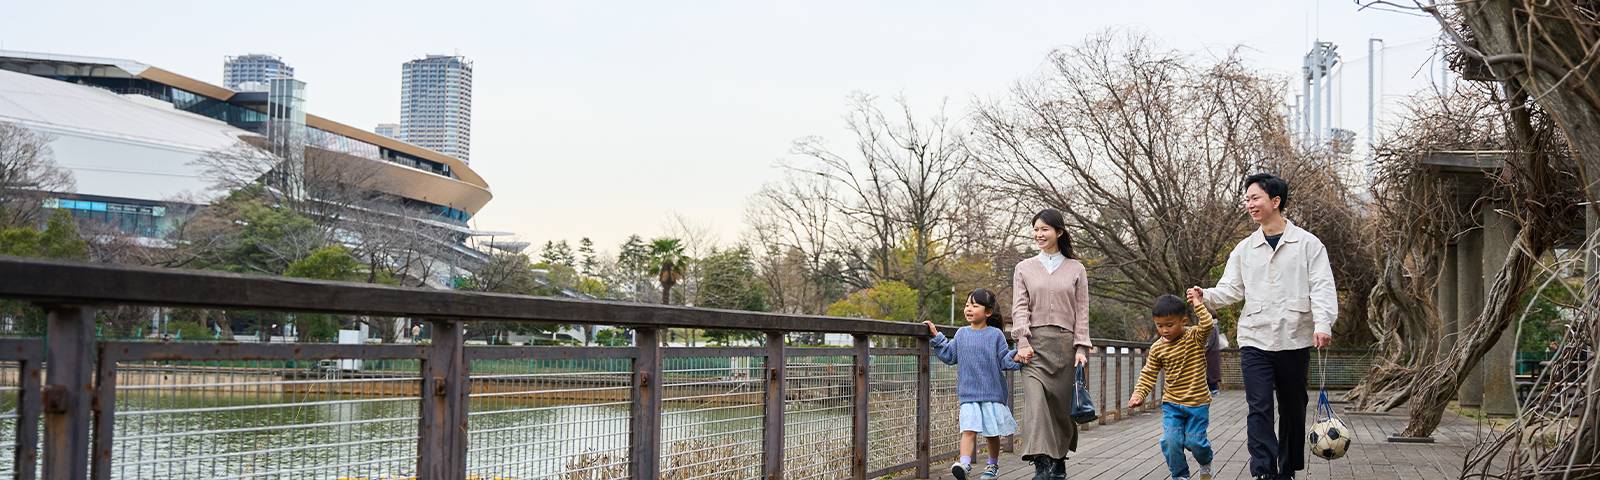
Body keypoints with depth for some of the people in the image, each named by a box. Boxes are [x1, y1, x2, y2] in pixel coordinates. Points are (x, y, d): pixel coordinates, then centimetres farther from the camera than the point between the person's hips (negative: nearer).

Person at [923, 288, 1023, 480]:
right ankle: (964, 463, -25)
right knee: (968, 429, -14)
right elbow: (949, 356, 16)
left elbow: (1004, 360, -1)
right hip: (968, 393, 1)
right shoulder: (962, 334, 9)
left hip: (992, 393, -1)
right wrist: (937, 337, 12)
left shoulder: (995, 335, -1)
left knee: (992, 432, 9)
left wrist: (1016, 358, -20)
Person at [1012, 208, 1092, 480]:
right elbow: (1020, 308, 5)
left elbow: (1081, 312, 8)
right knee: (1035, 399, -17)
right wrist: (1023, 342, -8)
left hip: (1064, 343, 1)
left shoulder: (1076, 269, 11)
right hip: (1034, 343, 0)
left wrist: (1081, 347, 0)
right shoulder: (1025, 268, 12)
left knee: (1062, 402, 3)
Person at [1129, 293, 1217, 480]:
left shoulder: (1195, 337, -7)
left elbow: (1208, 325, -29)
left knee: (1195, 441, 0)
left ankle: (1206, 461, 35)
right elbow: (1148, 375, 4)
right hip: (1171, 404, 2)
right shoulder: (1158, 348, 0)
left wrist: (1198, 305, -26)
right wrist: (1138, 395, -7)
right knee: (1171, 440, -10)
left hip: (1198, 403, -2)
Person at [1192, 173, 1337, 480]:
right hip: (1254, 341, 1)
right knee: (1259, 409, -9)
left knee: (1292, 409, 9)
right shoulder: (1244, 249, 12)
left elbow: (1322, 287, -4)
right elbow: (1231, 289, 9)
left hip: (1294, 340, -1)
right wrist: (1206, 296, -12)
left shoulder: (1307, 244, 3)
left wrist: (1323, 323, -19)